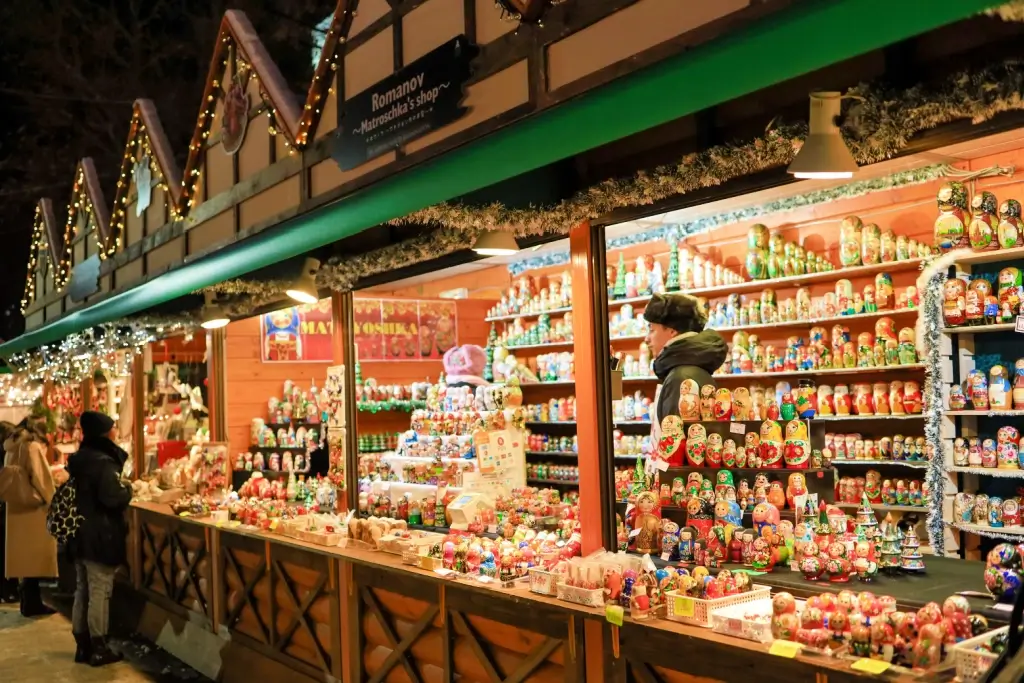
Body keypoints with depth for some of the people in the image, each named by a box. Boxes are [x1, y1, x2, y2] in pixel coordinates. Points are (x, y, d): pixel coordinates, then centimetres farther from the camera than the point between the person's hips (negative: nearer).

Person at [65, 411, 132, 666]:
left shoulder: (78, 460, 10)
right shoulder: (104, 462, -18)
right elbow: (113, 497, -28)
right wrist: (128, 488, -8)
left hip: (79, 535, 9)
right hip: (100, 538, -9)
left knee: (82, 591, 15)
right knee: (99, 593, -1)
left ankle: (82, 645, 23)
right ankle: (98, 648, 6)